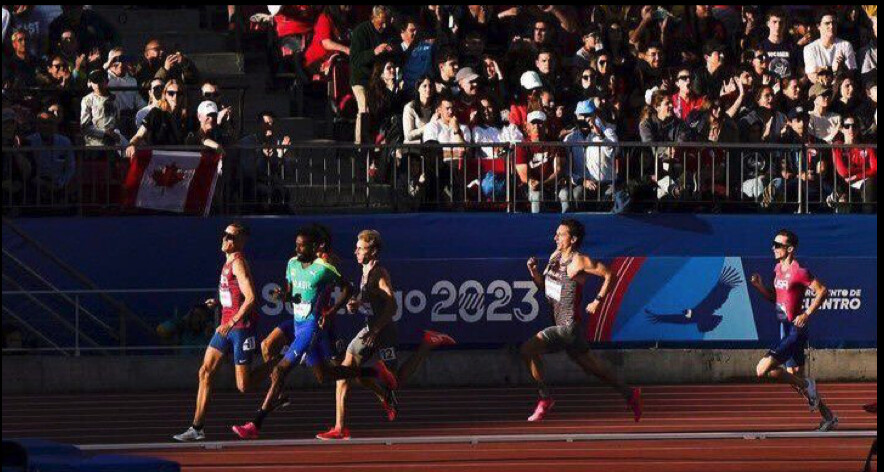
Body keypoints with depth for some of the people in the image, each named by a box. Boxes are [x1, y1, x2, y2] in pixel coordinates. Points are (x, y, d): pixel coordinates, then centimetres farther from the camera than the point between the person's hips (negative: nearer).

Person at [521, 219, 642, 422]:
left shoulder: (579, 262, -15)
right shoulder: (555, 257, 8)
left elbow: (609, 275, -11)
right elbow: (544, 285, 17)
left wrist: (598, 301, -12)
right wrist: (534, 271, -2)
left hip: (569, 325, -9)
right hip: (559, 321, 9)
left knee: (528, 349, -18)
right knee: (588, 364, 21)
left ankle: (545, 399, -5)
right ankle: (629, 394, 36)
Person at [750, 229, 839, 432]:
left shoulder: (798, 271, -15)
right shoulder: (778, 269, 12)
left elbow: (822, 291, -15)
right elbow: (774, 298, 21)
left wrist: (807, 314, -20)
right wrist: (760, 286, 3)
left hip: (796, 330, -10)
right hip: (787, 330, 10)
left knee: (763, 369, -19)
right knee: (795, 378, 15)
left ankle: (806, 385, -4)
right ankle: (829, 418, 25)